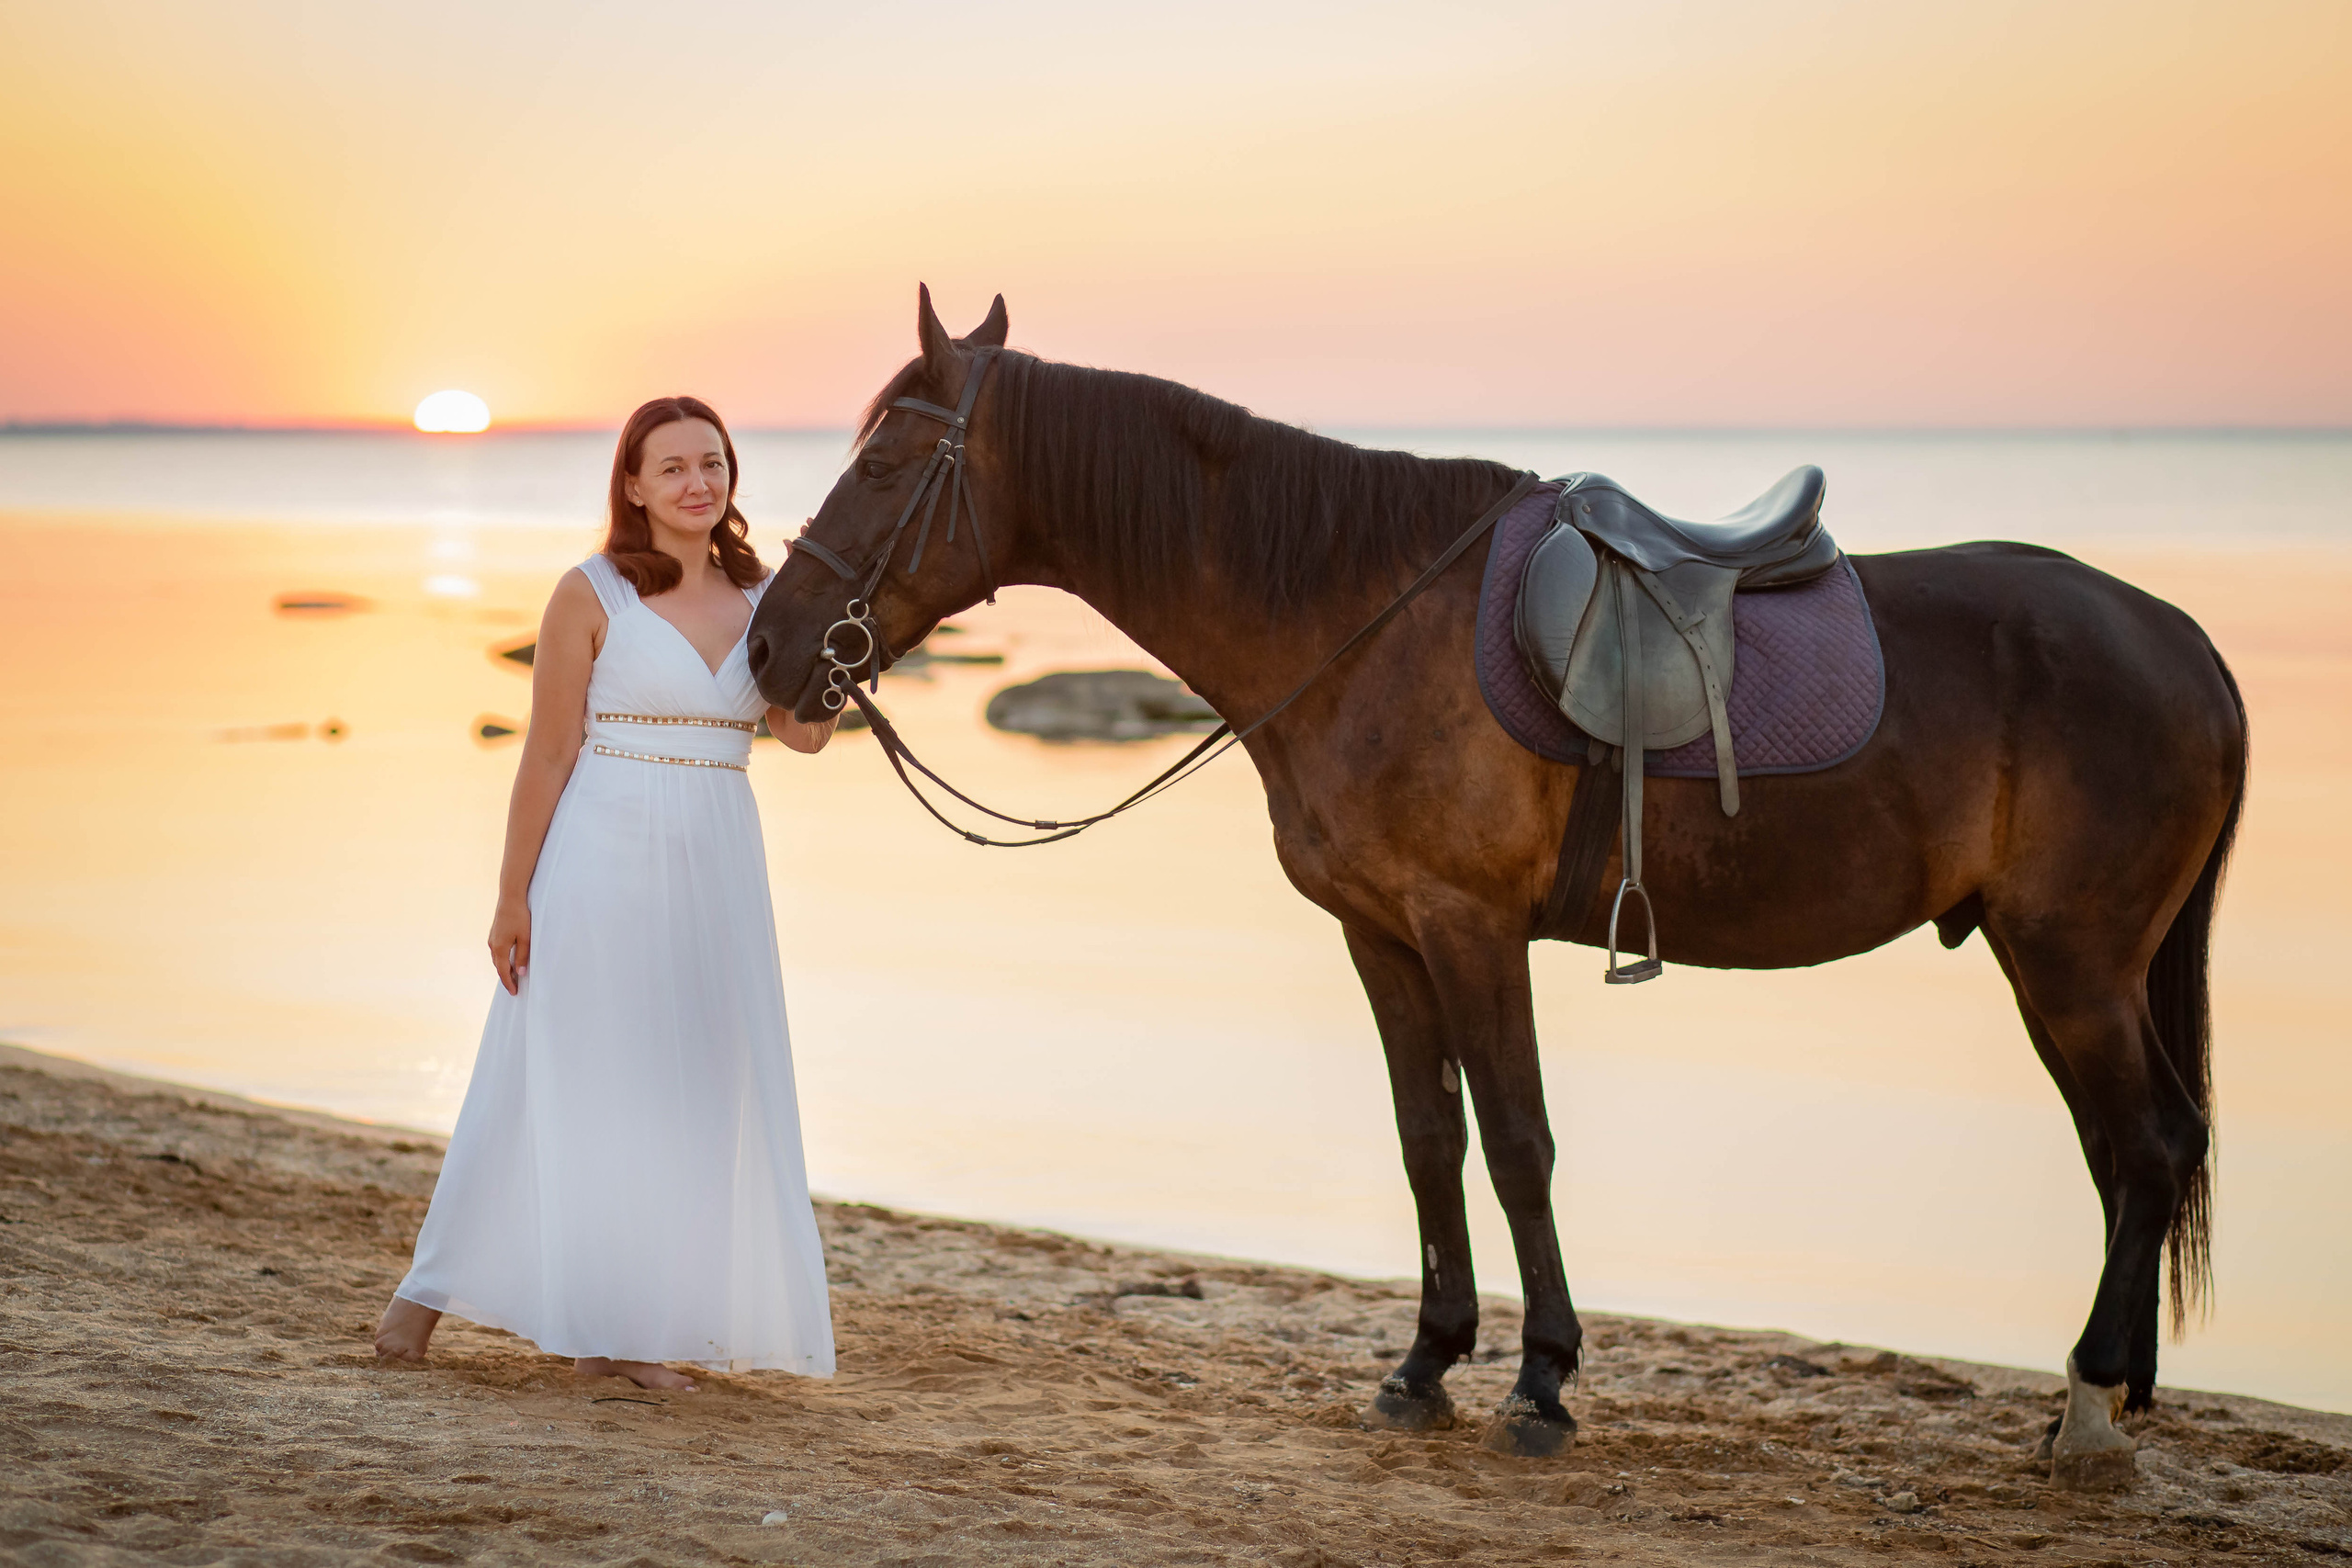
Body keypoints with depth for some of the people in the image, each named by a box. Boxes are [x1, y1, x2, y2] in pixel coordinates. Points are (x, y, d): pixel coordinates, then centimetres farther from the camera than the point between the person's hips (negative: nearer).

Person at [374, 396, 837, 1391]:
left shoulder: (759, 599, 8)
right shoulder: (593, 595, -5)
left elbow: (805, 734, -4)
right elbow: (548, 755, -7)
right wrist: (512, 897, -9)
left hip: (715, 870, 5)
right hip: (602, 862, -5)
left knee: (688, 1091, 7)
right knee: (558, 1079, 1)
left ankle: (621, 1326, 18)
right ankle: (431, 1289, 18)